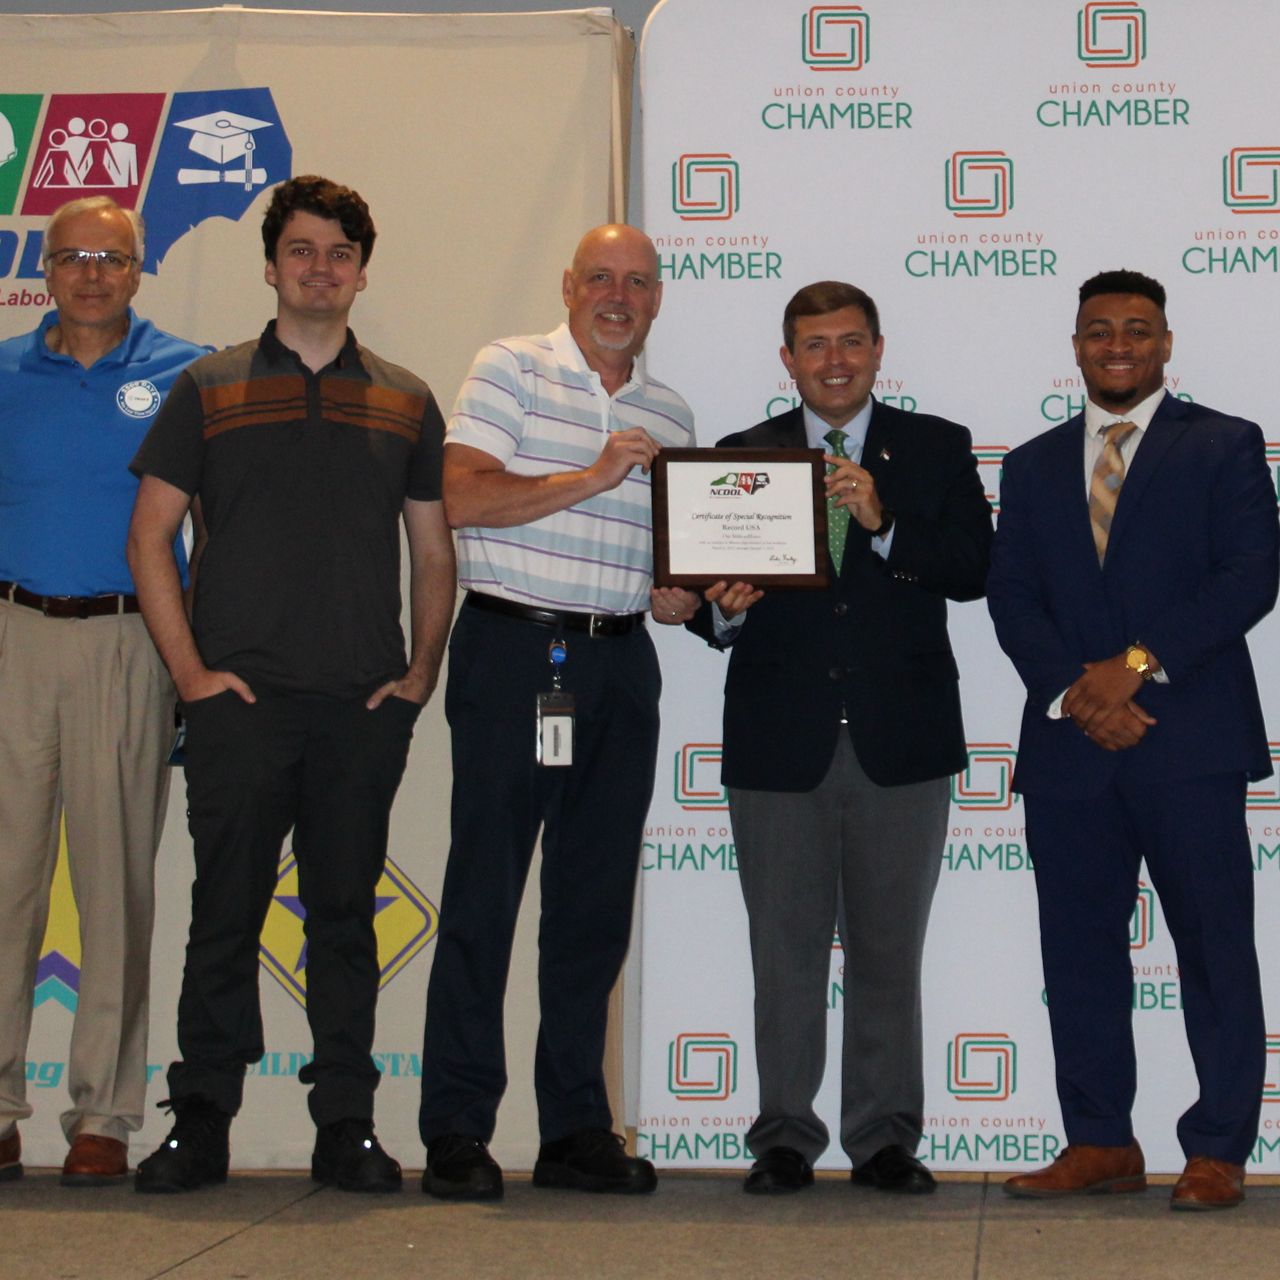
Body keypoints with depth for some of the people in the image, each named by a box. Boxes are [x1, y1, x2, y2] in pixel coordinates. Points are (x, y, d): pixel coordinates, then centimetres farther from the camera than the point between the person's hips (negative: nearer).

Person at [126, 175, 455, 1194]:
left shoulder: (405, 402, 13)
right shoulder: (210, 390, 7)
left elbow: (434, 552, 15)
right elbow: (149, 536, 4)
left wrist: (421, 674, 4)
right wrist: (189, 668, -4)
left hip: (365, 708, 2)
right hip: (241, 699, -2)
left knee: (346, 917, 5)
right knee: (226, 912, 0)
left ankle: (346, 1128, 12)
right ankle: (201, 1126, 7)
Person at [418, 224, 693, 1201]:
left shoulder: (670, 414, 17)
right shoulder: (512, 370, 1)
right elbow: (464, 498, -11)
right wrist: (592, 477, -15)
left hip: (621, 658, 5)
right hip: (513, 648, -5)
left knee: (597, 897, 6)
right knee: (485, 888, -4)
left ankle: (576, 1129, 13)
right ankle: (457, 1133, 1)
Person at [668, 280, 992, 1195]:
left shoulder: (936, 450, 7)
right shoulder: (741, 457, 10)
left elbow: (973, 570, -6)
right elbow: (712, 594, 6)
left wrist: (884, 523, -18)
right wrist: (721, 609, -16)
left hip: (902, 740, 0)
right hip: (779, 740, 1)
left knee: (889, 949, 6)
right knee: (785, 949, 4)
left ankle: (885, 1138, 14)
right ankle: (786, 1139, 13)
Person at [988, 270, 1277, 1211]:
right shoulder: (1033, 465, 18)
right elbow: (1013, 596, 8)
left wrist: (1139, 663, -14)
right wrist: (1073, 691, -9)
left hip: (1191, 742, -3)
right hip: (1070, 744, 4)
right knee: (1079, 949, 5)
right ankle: (1102, 1144, 13)